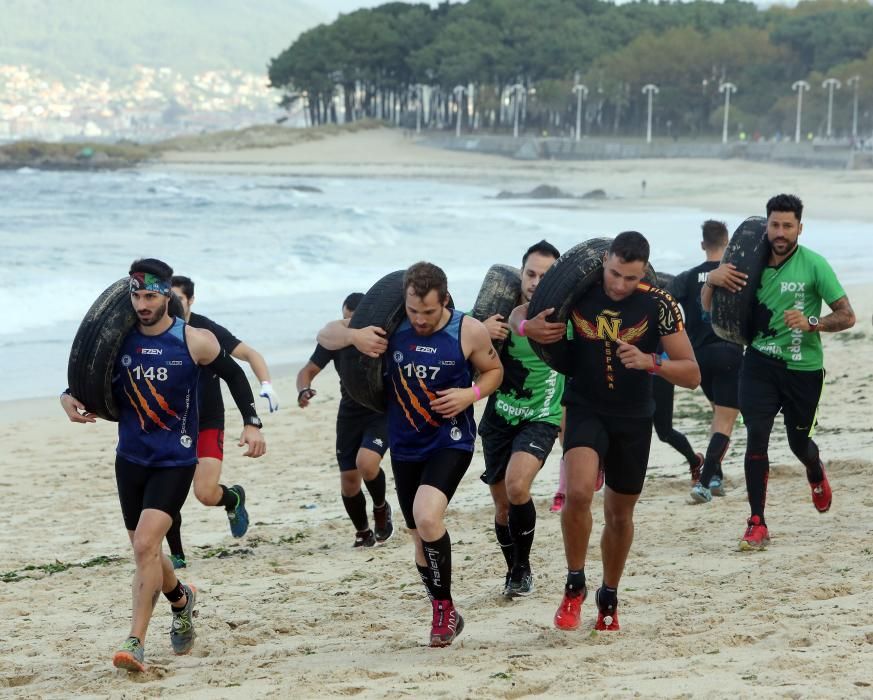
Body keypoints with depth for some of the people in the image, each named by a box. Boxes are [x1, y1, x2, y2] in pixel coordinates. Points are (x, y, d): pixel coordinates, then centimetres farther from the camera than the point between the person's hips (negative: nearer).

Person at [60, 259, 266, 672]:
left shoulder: (195, 342, -9)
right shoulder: (118, 340, -1)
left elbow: (234, 375, 6)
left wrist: (251, 423, -2)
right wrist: (70, 399, -11)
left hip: (175, 462, -4)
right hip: (131, 459, 4)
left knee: (145, 545, -19)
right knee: (145, 550, 14)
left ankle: (135, 644, -17)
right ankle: (180, 600, 46)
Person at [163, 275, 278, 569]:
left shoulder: (206, 330, -12)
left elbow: (249, 354, -10)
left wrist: (266, 384, -26)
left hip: (208, 423, -3)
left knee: (205, 493, -16)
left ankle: (233, 498, 20)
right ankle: (177, 556, 5)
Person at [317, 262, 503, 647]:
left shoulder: (469, 332, -11)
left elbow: (494, 371, 6)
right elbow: (325, 335, 1)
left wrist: (471, 394, -15)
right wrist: (353, 335, -21)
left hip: (451, 442, -4)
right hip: (405, 446, 4)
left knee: (427, 517, -27)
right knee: (422, 536, 12)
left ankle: (445, 607, -10)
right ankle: (444, 615, 32)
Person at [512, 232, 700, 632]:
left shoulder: (659, 306, -13)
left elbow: (691, 375, -12)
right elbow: (518, 315, 5)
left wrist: (650, 362, -31)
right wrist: (527, 326, -19)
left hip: (634, 419, 1)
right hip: (585, 409, -1)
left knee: (620, 514, 13)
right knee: (578, 492, -26)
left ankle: (609, 598, 36)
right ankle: (574, 587, -6)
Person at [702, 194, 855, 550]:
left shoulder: (813, 264, -10)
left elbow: (847, 316, -9)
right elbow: (709, 307, 6)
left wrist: (812, 323, -27)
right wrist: (712, 280, -15)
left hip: (803, 367, -1)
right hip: (760, 363, 2)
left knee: (798, 441, 12)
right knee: (756, 435, -13)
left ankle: (816, 474, 51)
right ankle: (757, 524, -7)